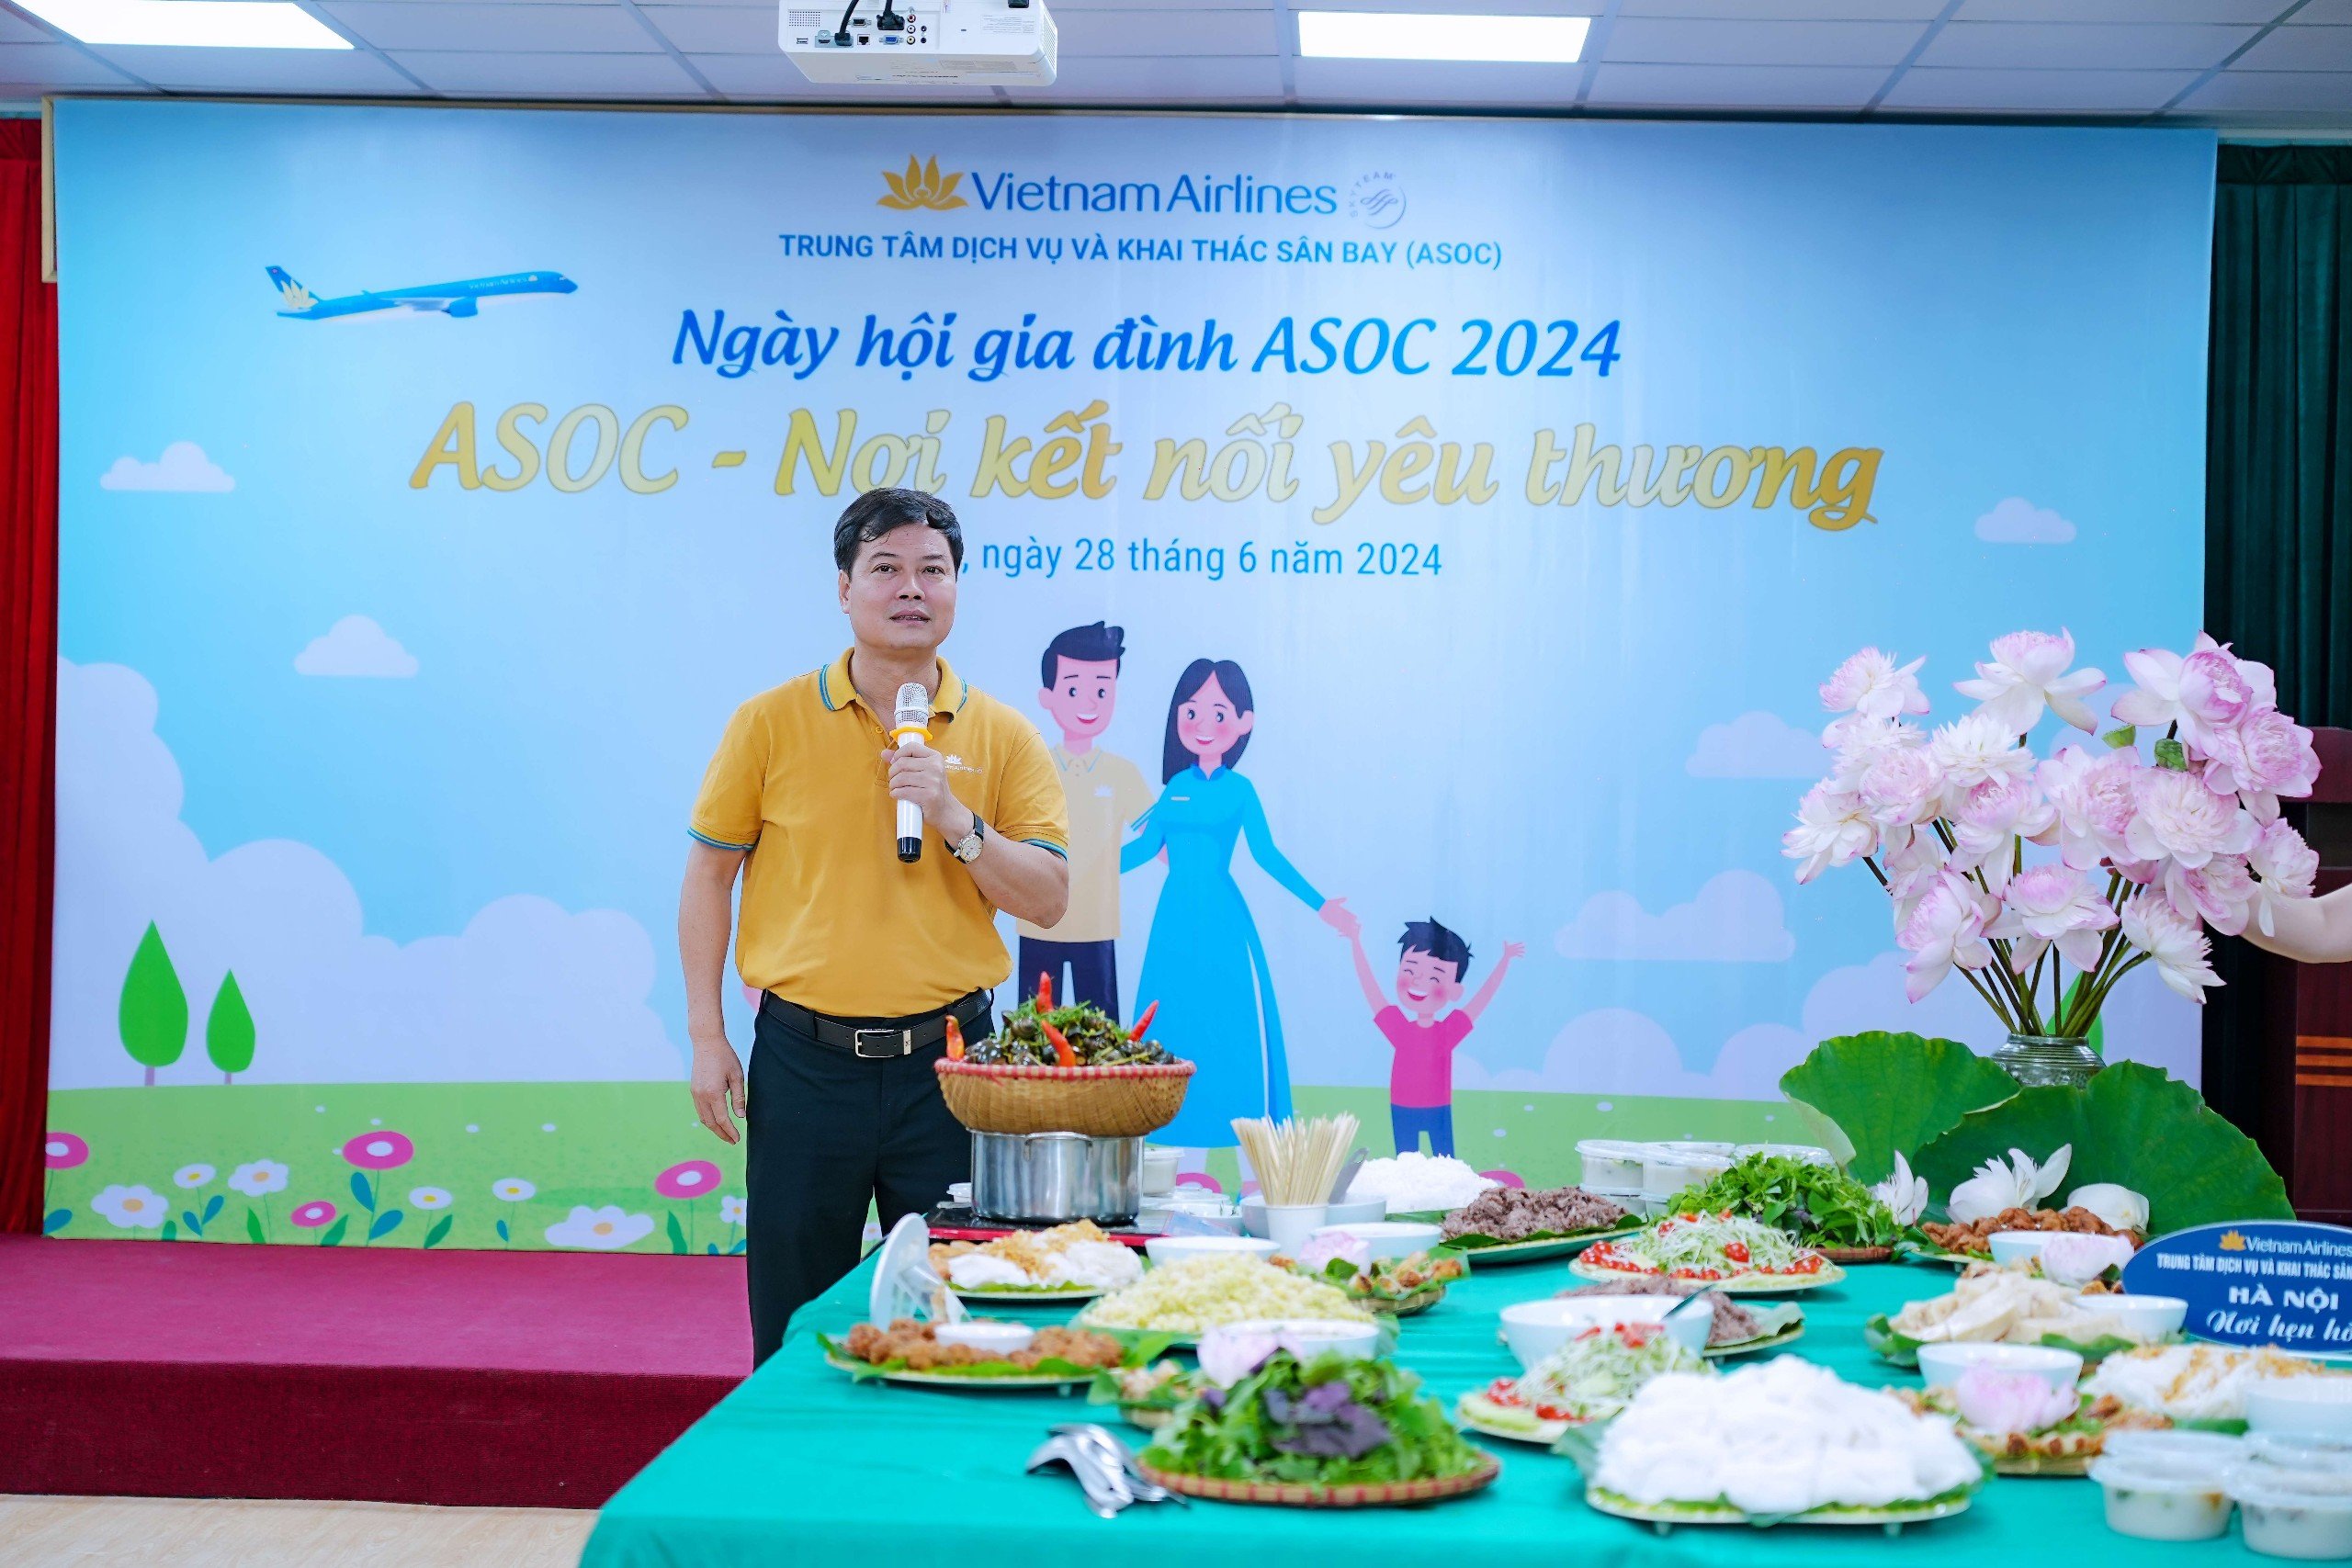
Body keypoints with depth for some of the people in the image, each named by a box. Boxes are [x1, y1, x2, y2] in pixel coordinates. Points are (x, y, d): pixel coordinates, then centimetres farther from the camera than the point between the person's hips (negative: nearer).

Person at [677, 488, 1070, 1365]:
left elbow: (1048, 900, 0)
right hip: (805, 1060, 0)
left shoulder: (1003, 736, 3)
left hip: (945, 1059, 1)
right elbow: (708, 875, 6)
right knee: (794, 1320, 7)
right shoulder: (771, 723, 1)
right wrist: (706, 1036, 1)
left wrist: (955, 819, -15)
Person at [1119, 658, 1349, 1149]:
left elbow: (1267, 854, 0)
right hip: (1177, 923, 3)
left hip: (1223, 924, -3)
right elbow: (1144, 848, 10)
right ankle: (1184, 1160, 12)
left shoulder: (1239, 789, -3)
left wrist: (1319, 904, -3)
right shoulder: (1176, 786, 4)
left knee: (1233, 1026, -2)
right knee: (1175, 1026, 4)